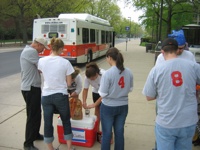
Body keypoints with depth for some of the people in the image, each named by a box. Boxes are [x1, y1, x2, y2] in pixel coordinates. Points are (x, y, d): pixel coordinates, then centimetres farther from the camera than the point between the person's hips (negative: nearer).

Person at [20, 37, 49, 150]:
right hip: (31, 88, -11)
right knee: (32, 115, -4)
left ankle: (35, 135, 36)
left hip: (32, 87, 11)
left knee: (36, 113, 20)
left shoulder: (28, 51, 17)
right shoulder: (31, 51, -18)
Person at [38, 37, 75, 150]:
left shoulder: (42, 61, -5)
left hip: (46, 96, 2)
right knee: (66, 121, 18)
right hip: (61, 96, -1)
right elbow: (69, 83, -7)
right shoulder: (65, 62, -12)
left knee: (48, 123, 14)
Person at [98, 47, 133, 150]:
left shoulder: (107, 73, -22)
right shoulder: (128, 72, -5)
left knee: (107, 133, 12)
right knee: (119, 132, 19)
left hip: (108, 107, -5)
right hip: (123, 106, 5)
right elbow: (130, 89, 6)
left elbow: (102, 94, -17)